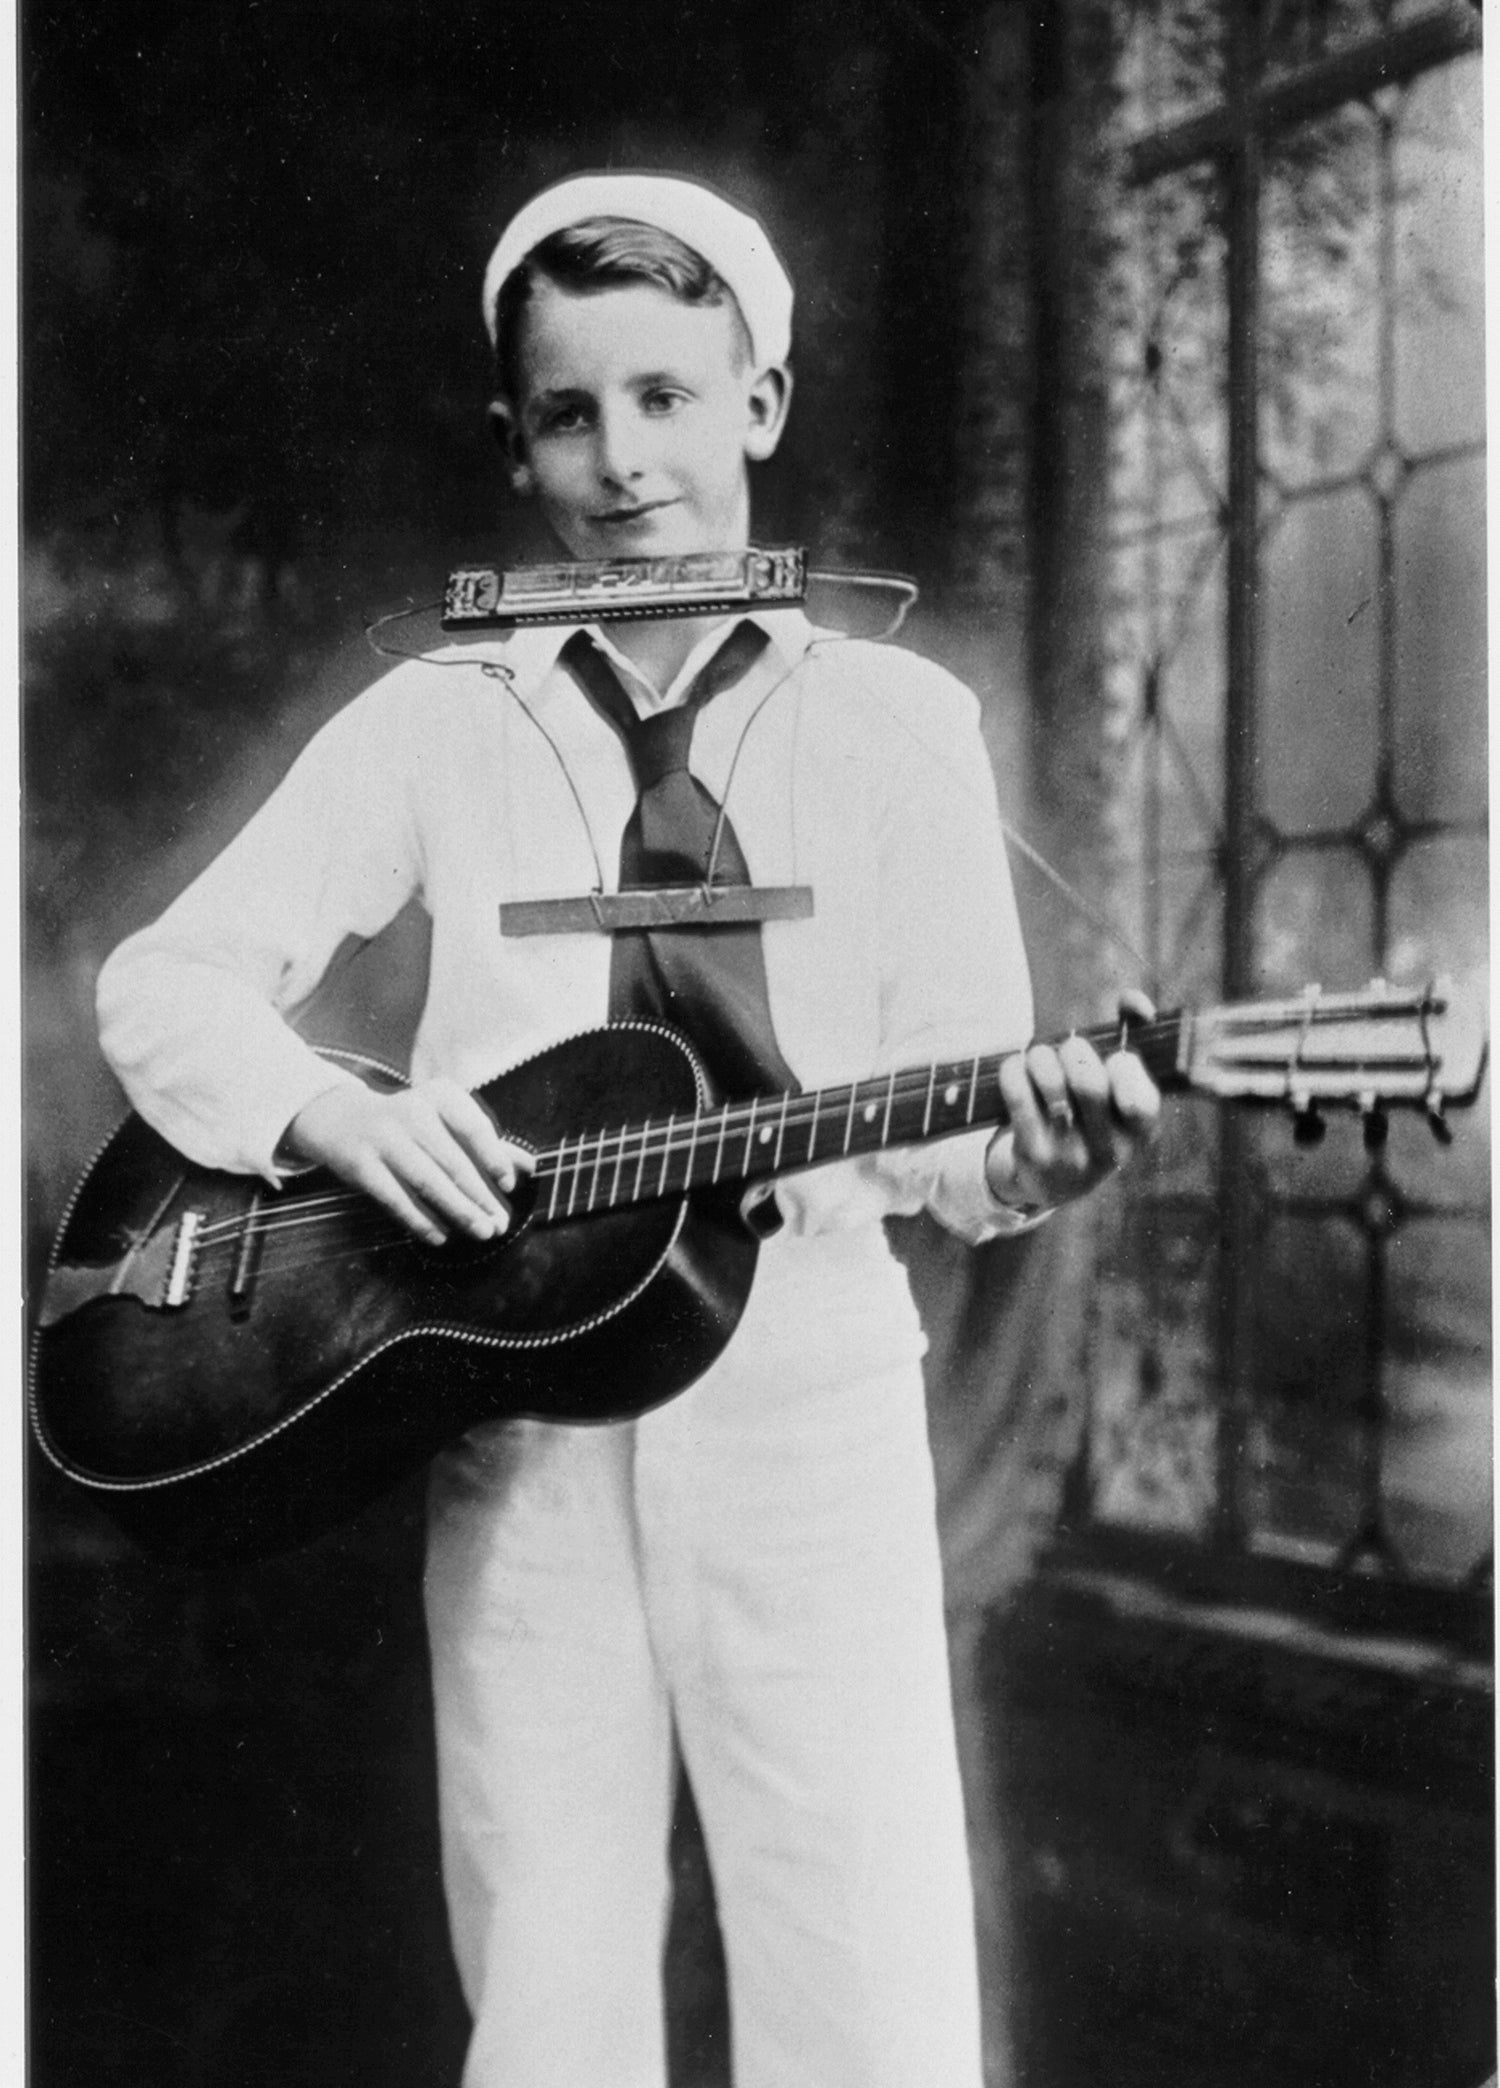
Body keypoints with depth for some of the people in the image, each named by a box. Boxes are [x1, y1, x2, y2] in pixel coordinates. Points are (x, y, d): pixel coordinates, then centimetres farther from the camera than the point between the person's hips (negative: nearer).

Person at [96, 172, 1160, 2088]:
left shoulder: (897, 721, 8)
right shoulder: (435, 722, 9)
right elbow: (166, 982, 9)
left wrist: (1033, 1148, -18)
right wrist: (342, 1115, -10)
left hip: (809, 1418, 0)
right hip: (513, 1437, 1)